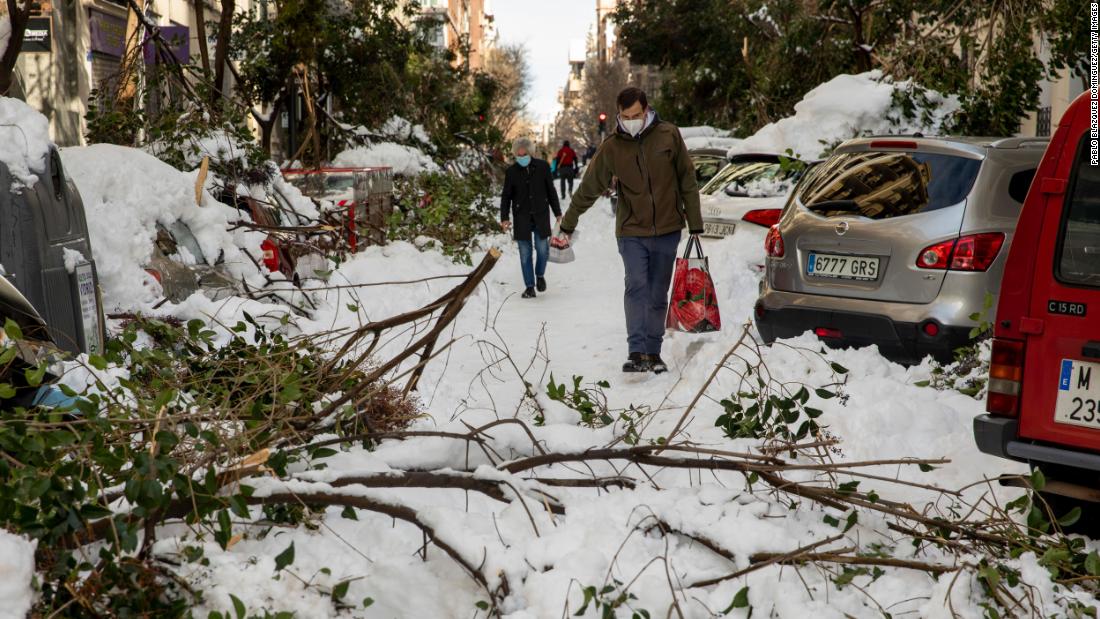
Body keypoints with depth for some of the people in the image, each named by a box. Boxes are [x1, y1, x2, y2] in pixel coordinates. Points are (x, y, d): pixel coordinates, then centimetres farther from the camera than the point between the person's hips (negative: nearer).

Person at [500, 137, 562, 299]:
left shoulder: (542, 166, 1)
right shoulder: (511, 172, 0)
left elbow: (551, 191, 8)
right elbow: (506, 196, 5)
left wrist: (558, 213, 10)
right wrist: (504, 218, -4)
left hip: (541, 215, 0)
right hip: (521, 217, 0)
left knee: (542, 249, -6)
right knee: (525, 253, 0)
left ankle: (540, 275, 22)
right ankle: (529, 286, 9)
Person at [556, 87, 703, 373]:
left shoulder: (669, 135, -2)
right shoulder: (611, 147, -2)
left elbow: (688, 182, 4)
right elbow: (588, 189, 6)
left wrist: (695, 225, 4)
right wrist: (567, 227, 9)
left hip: (667, 231, 1)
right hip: (631, 233, -1)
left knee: (658, 295, 8)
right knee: (636, 287, -17)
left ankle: (653, 352, 17)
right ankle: (636, 352, -20)